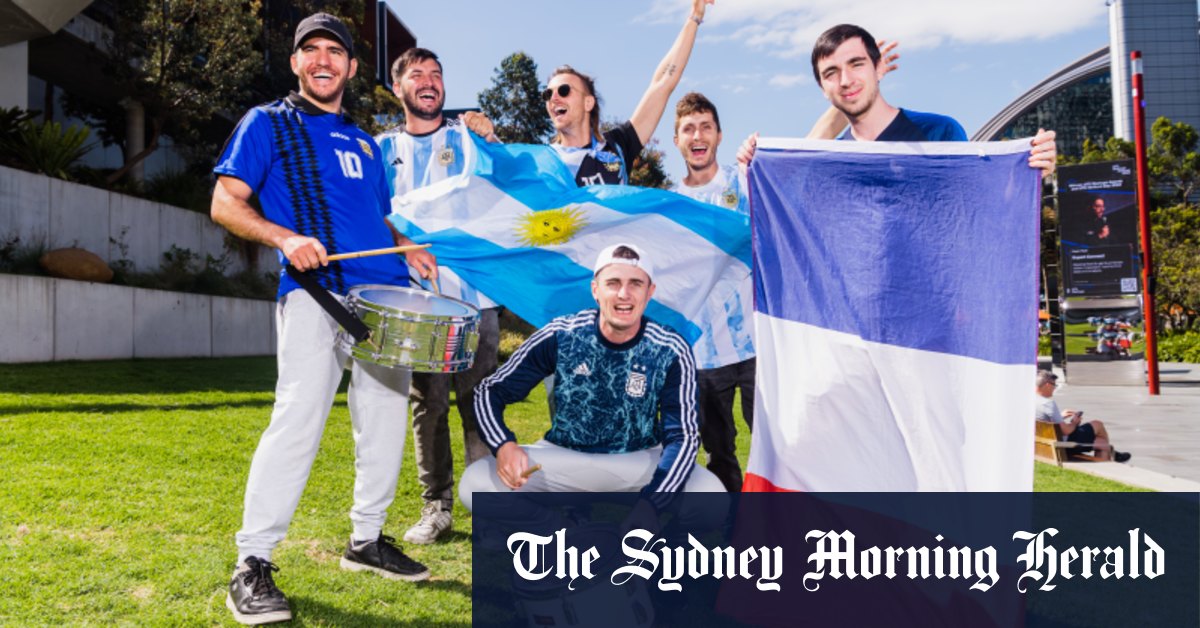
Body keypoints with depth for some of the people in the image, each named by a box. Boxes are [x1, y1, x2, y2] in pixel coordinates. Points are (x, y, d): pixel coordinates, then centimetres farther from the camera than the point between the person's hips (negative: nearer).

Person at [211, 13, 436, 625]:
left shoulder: (363, 142, 24)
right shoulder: (268, 124, 7)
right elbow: (225, 203, -1)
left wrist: (409, 251, 10)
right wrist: (284, 238, -19)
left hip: (384, 292, 7)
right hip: (316, 289, -6)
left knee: (385, 419, 8)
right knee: (298, 418, -16)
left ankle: (367, 540, 24)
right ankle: (252, 565, -7)